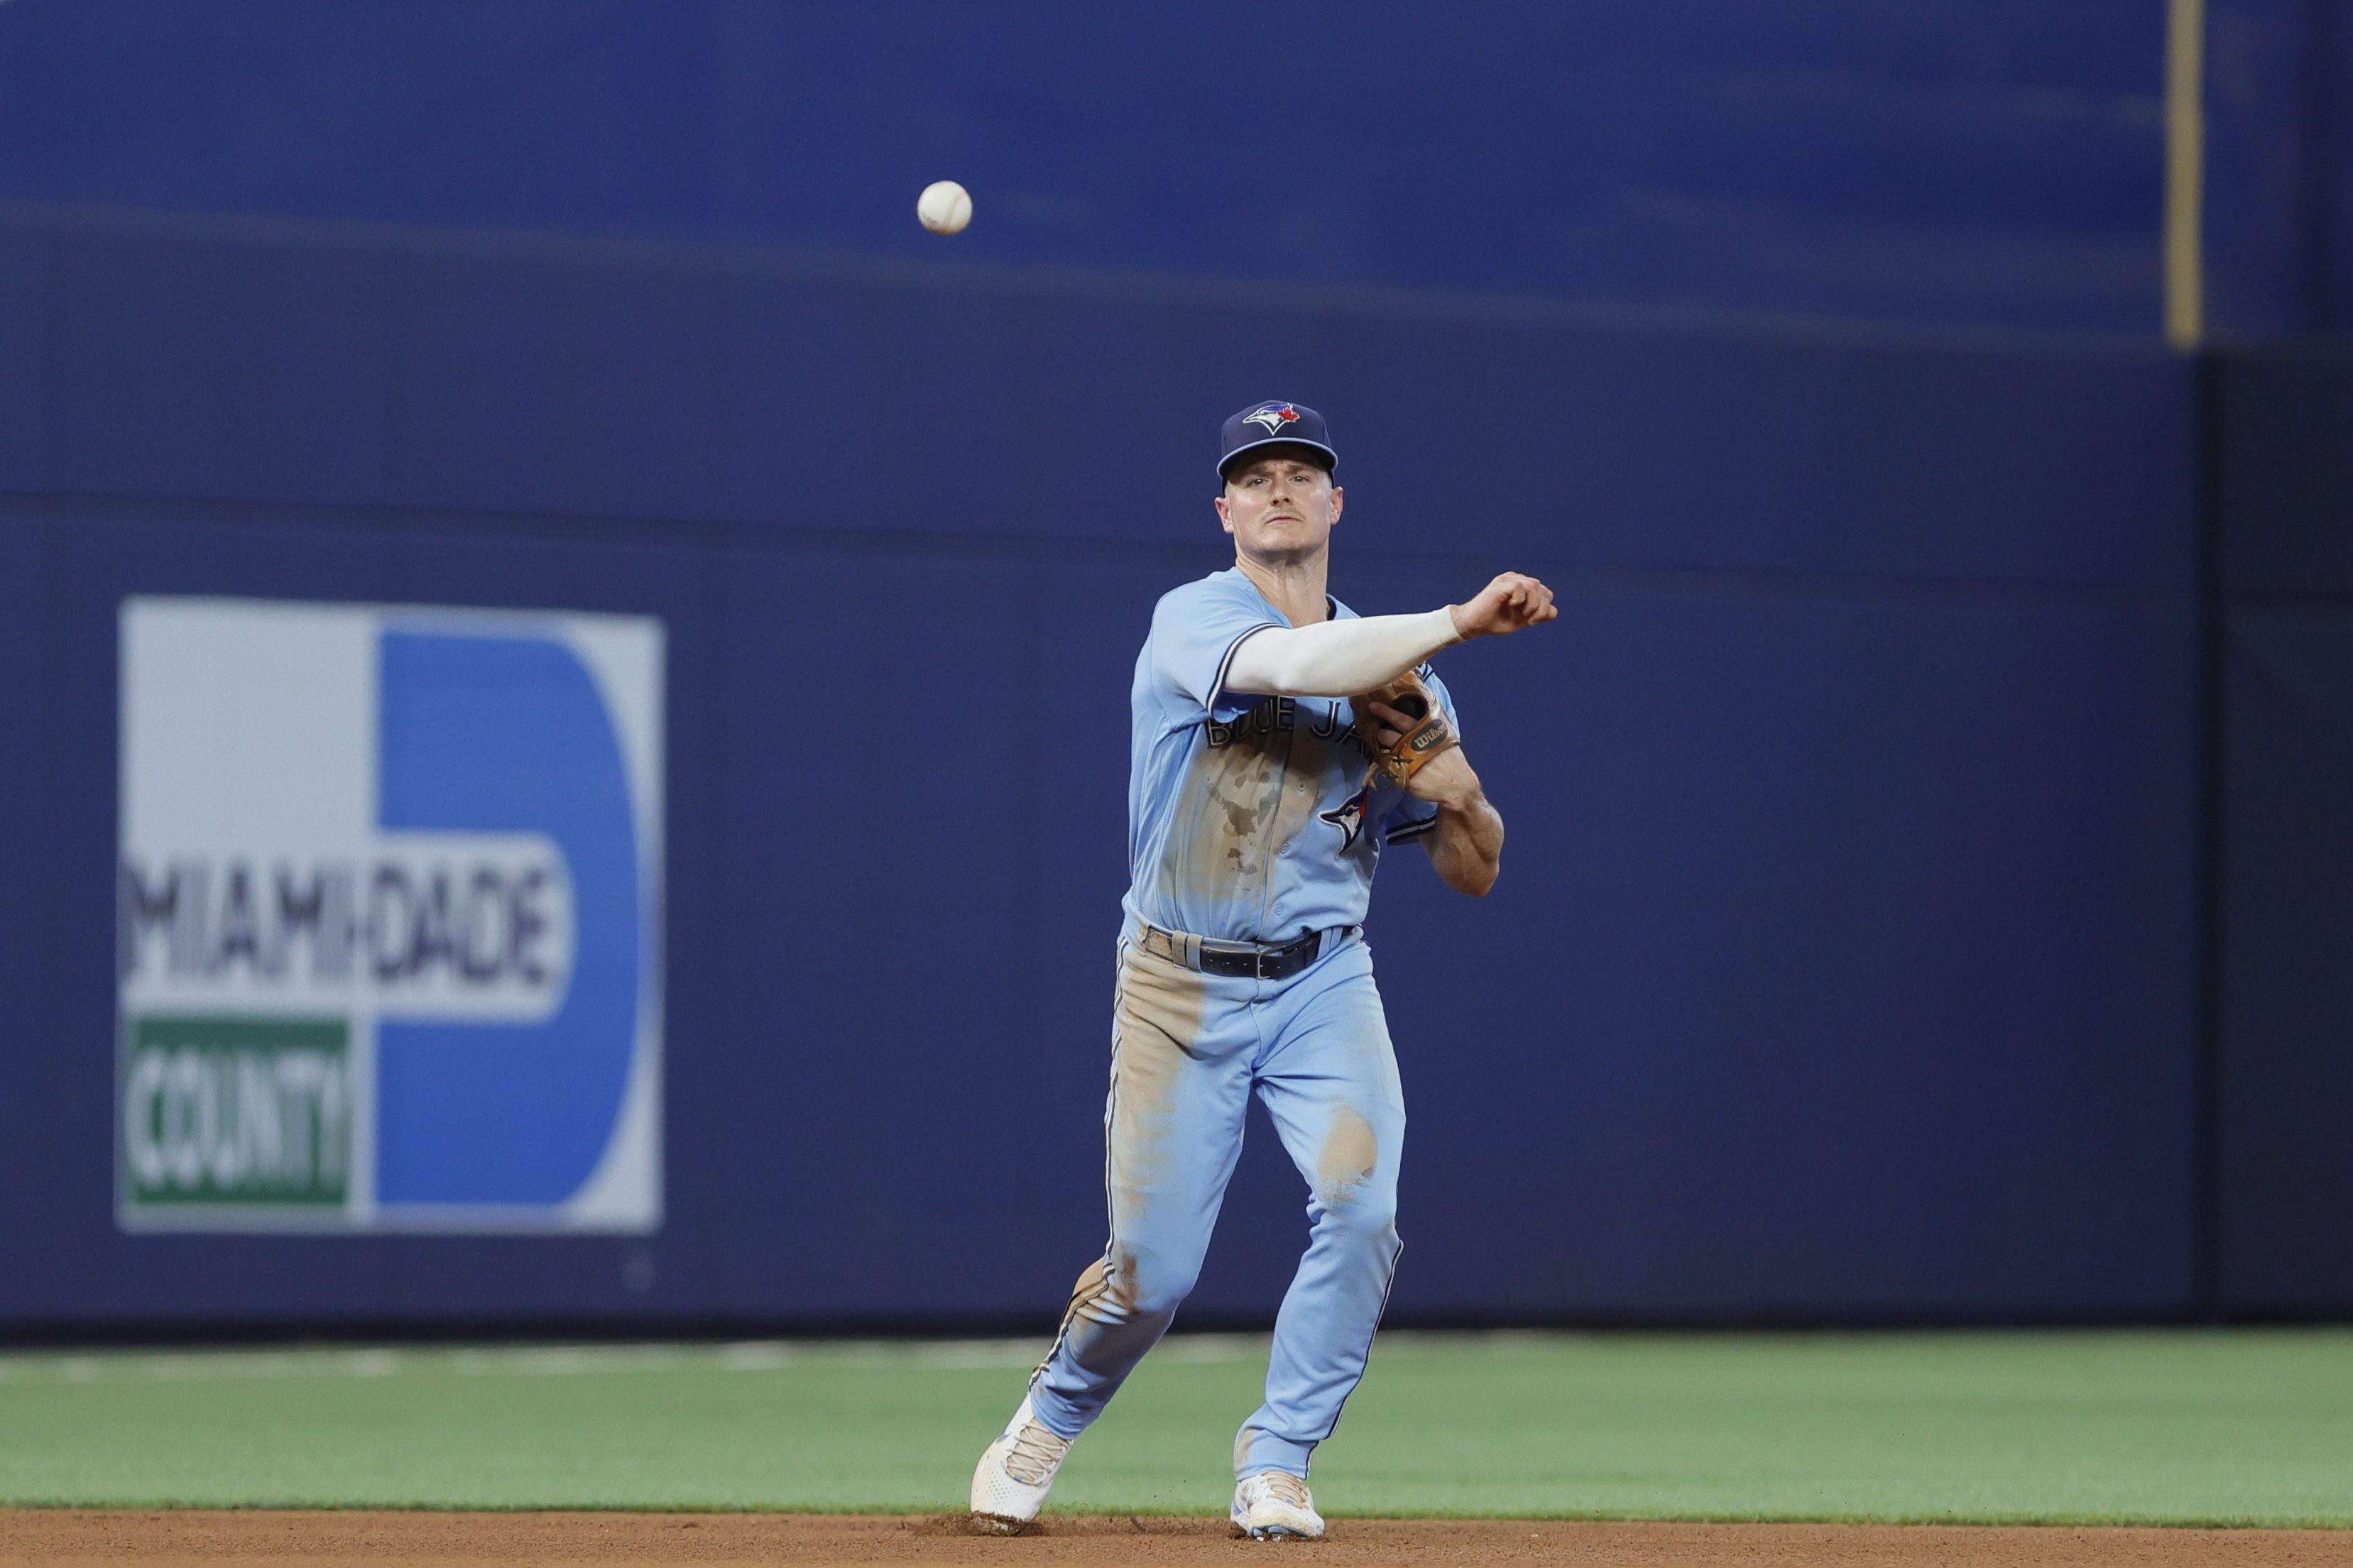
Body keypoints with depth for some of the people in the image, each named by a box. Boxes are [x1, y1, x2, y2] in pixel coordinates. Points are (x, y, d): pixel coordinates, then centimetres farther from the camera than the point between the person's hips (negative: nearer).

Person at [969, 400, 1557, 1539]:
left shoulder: (1396, 675, 9)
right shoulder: (1194, 620, -6)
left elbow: (1473, 874, 10)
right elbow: (1290, 666, -30)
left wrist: (1459, 795, -11)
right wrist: (1459, 622, -35)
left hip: (1323, 985, 3)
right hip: (1181, 988, -3)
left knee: (1362, 1209, -20)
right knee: (1154, 1267, -2)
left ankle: (1275, 1465, -3)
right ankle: (1049, 1421, 30)